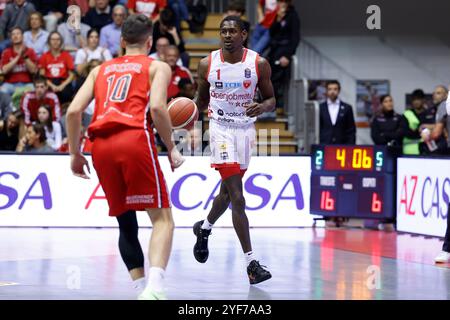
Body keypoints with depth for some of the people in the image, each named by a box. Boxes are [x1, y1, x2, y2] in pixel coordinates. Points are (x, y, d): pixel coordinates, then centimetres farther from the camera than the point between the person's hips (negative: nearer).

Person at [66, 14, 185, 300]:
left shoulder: (100, 70, 26)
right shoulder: (157, 67, 14)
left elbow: (74, 111, 13)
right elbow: (157, 107, -5)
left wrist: (75, 153, 21)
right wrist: (172, 148, 4)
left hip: (100, 145, 4)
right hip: (135, 139, -4)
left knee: (126, 222, 16)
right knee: (162, 218, -3)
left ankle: (141, 288, 10)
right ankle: (154, 287, -23)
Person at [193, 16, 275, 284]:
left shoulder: (259, 64, -5)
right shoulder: (207, 64, -4)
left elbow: (271, 99, 2)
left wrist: (262, 107, -20)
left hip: (246, 130, 3)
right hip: (221, 129, -3)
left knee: (228, 190, 19)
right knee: (237, 197, -14)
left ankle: (205, 228, 49)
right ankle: (251, 262, -16)